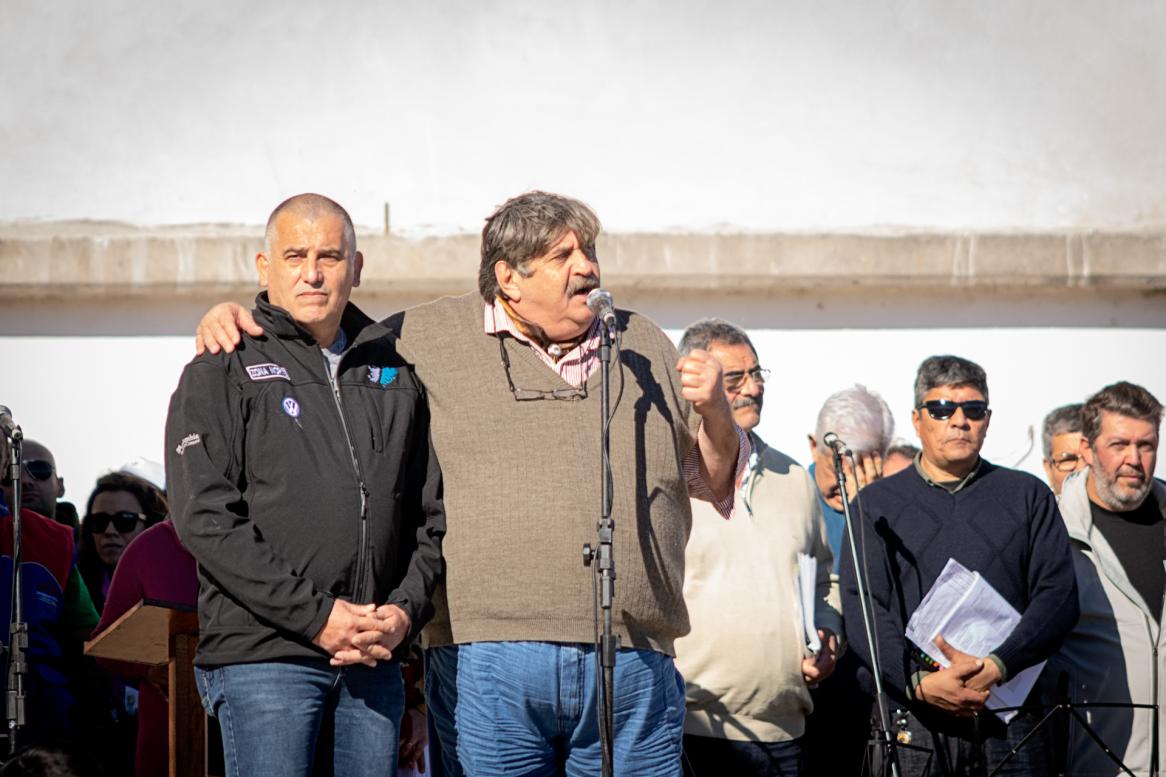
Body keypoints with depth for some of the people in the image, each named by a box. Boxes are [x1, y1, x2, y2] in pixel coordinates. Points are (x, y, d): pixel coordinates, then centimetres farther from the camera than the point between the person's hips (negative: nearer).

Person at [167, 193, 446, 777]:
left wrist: (407, 609, -3)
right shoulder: (221, 374, 2)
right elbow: (205, 520, -8)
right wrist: (316, 615, -14)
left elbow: (433, 515, 17)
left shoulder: (394, 376, 17)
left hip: (374, 662, 4)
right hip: (261, 658, -4)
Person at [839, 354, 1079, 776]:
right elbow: (862, 611, 0)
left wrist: (997, 667, -14)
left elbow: (1058, 597, 2)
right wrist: (919, 681, -16)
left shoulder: (1029, 496, 12)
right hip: (911, 722, 0)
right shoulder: (876, 504, 10)